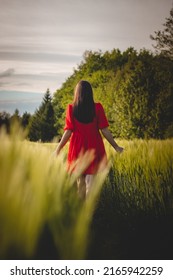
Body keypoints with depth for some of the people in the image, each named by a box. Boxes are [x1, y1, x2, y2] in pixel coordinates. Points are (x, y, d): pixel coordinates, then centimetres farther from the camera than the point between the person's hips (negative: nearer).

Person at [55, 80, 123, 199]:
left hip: (78, 148, 1)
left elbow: (69, 131, -6)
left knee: (80, 180, 14)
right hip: (94, 147, -1)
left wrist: (59, 148, 4)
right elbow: (104, 130, -5)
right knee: (91, 180, 1)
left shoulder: (71, 108, -3)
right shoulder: (97, 108, -4)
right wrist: (116, 146, 4)